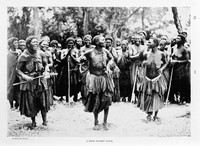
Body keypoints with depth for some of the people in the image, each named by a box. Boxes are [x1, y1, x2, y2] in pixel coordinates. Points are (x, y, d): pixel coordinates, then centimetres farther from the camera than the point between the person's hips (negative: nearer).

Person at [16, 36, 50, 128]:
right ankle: (33, 122, 18)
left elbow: (46, 65, 12)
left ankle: (44, 120, 19)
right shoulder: (24, 56, -10)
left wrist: (45, 71, -7)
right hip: (29, 81, -2)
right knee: (30, 102, 2)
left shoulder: (41, 54, -2)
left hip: (40, 80, 2)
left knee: (42, 100, 3)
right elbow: (18, 69, -5)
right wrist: (25, 76, -19)